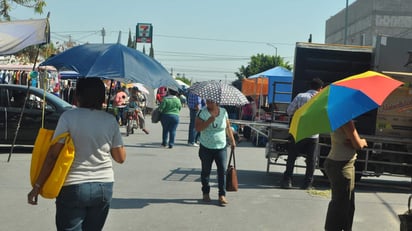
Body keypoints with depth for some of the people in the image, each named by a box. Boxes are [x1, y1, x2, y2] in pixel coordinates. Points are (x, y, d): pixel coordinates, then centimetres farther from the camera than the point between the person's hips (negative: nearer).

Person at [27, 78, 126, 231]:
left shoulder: (68, 117, -9)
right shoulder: (110, 120, 1)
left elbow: (52, 155, -11)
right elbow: (121, 158, 5)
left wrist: (37, 185, -5)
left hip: (73, 188, -4)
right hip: (104, 186, 4)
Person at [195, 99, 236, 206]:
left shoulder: (223, 112, 2)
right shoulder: (202, 112, -6)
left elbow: (228, 127, 13)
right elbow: (198, 128, -16)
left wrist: (232, 141, 13)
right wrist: (210, 120, -26)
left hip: (221, 147, 1)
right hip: (206, 148, -1)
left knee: (222, 171, -5)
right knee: (206, 171, 9)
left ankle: (222, 195, 0)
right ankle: (206, 193, 25)